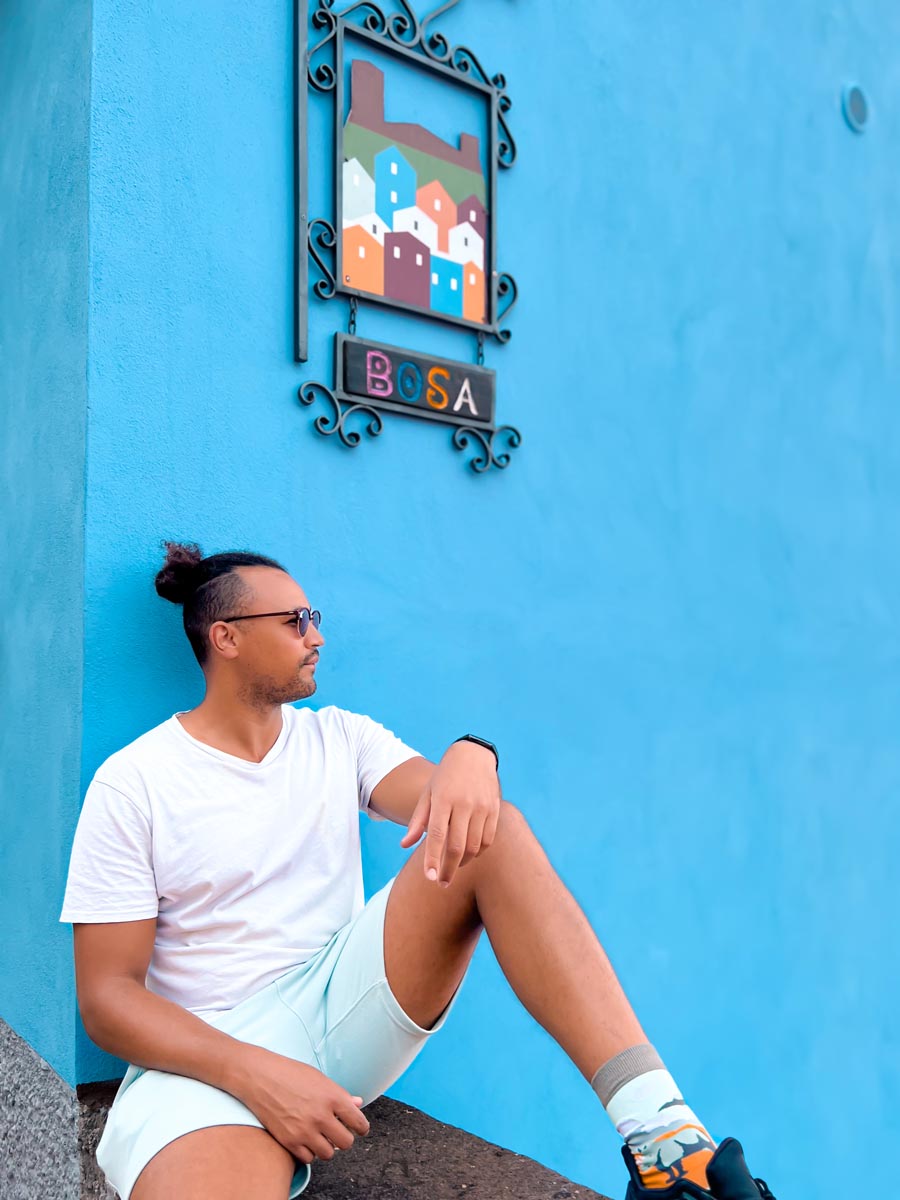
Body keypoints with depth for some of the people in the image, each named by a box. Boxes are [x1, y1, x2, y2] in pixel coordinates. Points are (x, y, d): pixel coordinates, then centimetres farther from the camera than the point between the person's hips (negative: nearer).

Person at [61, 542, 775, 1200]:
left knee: (492, 832, -22)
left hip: (347, 1009, 4)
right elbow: (106, 995, -8)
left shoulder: (341, 738, 9)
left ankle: (661, 1129, -30)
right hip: (208, 1054, -4)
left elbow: (440, 798, -9)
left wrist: (469, 760, -35)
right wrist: (254, 1073, -24)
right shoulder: (132, 784, -5)